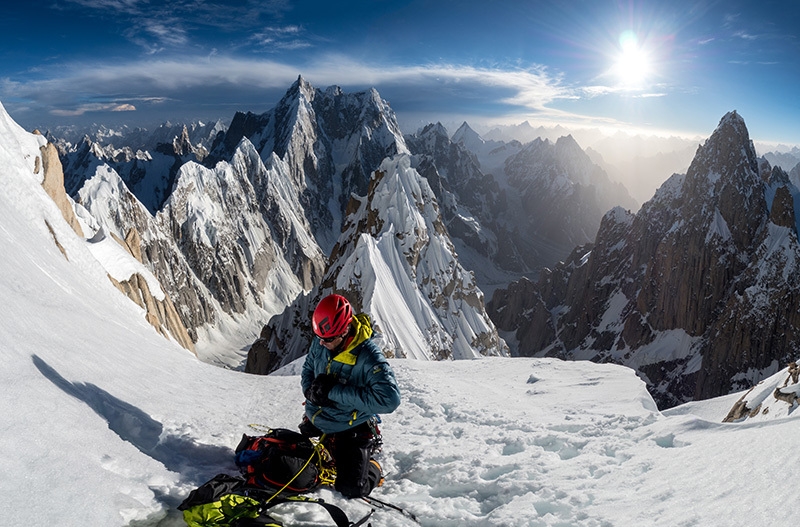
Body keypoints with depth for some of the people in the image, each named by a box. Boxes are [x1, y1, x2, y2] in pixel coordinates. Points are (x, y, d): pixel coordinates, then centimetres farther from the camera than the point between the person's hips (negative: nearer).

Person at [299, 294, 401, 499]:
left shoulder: (368, 355, -28)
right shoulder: (319, 344, -10)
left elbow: (389, 399, -38)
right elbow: (307, 370, 10)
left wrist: (334, 391, -36)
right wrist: (311, 391, -16)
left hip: (352, 431, -6)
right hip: (316, 424, 6)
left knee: (351, 489, -10)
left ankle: (373, 468, 21)